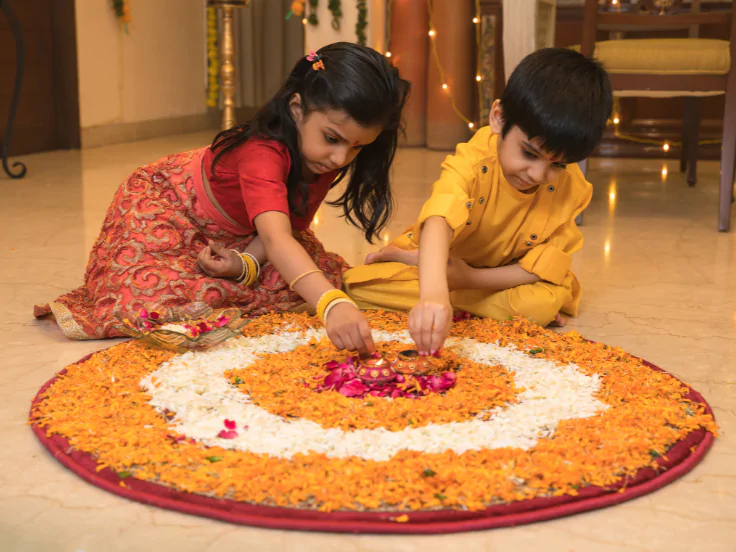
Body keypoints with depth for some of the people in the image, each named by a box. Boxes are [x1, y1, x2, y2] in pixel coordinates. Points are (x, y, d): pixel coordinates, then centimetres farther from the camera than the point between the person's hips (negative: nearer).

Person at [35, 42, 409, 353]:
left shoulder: (326, 160, -18)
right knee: (143, 297, -33)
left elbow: (291, 225, -11)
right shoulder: (262, 154, -42)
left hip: (237, 235, 8)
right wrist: (333, 306, -72)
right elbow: (276, 239, -57)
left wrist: (247, 263, -30)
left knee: (327, 272, -8)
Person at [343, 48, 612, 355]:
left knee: (545, 304, -34)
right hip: (439, 263, 0)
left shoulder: (570, 189, -18)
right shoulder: (473, 161, -29)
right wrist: (433, 294, -68)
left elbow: (545, 268, -16)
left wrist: (471, 278, -27)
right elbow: (439, 222, -49)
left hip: (499, 277, 1)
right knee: (359, 283, -23)